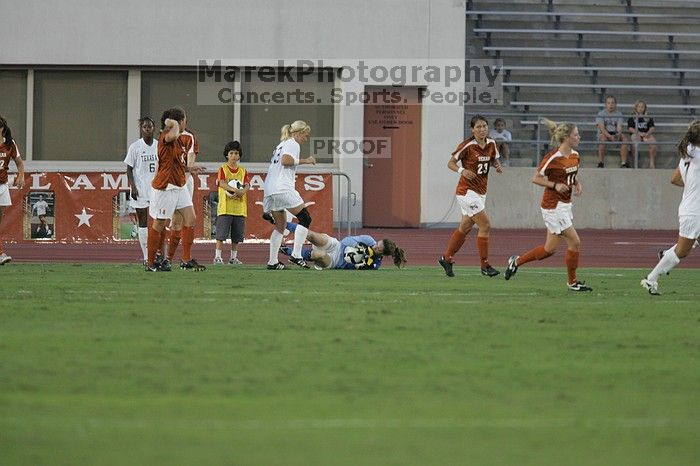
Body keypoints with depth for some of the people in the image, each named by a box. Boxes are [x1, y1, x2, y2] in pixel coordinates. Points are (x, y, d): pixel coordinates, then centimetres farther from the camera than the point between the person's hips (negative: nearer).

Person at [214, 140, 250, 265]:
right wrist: (236, 190, -27)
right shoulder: (223, 169, 2)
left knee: (237, 236, 5)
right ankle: (217, 256, -3)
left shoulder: (243, 171, 12)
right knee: (221, 234, -7)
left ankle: (233, 257, 13)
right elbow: (222, 183, -13)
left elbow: (247, 186, 1)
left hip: (239, 208, 4)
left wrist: (240, 192, -21)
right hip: (225, 207, -4)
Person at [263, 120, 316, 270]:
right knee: (305, 219, -7)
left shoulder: (281, 145, 27)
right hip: (283, 188, -10)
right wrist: (304, 161, -11)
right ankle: (296, 255, -16)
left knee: (280, 227, 14)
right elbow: (285, 160, -18)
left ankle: (273, 262, 9)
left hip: (269, 189, 10)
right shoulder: (293, 144, -1)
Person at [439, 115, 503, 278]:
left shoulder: (491, 144, 3)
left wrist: (497, 165, -3)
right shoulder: (467, 145, -15)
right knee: (485, 225, -12)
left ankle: (446, 258, 30)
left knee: (465, 227, 16)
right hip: (467, 191, -7)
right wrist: (462, 170, -27)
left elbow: (494, 159, 20)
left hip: (480, 191, 7)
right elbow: (451, 163, -9)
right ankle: (485, 266, -5)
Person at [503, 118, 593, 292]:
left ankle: (516, 261, 25)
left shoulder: (575, 156, 6)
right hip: (553, 206, -9)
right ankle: (572, 282, 7)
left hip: (565, 205, 9)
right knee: (574, 242, -7)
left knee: (550, 248, 10)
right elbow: (536, 178, -11)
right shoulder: (552, 158, -18)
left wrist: (577, 184, 2)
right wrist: (555, 185, -22)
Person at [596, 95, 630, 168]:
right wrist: (610, 136, -29)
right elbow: (602, 128, -13)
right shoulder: (601, 114, -1)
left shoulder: (618, 114, 7)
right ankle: (601, 162, -37)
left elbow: (619, 127, -5)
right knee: (602, 137, -36)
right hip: (605, 134, -3)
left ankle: (623, 162, -30)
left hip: (615, 134, 3)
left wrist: (618, 134, -29)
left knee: (624, 137, -26)